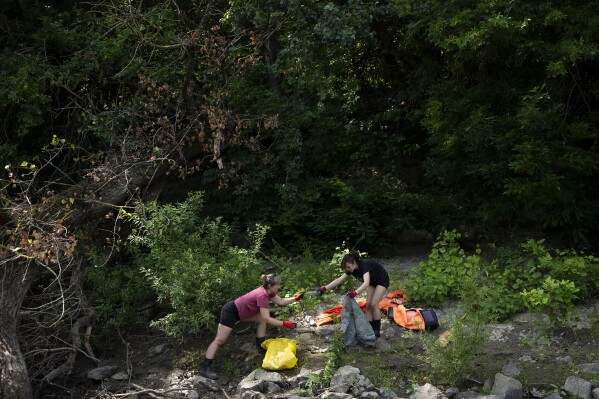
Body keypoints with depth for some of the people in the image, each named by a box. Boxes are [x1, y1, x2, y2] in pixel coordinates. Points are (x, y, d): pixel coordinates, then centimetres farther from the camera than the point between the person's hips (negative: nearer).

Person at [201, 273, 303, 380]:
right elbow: (267, 319, -29)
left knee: (262, 319, 9)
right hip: (230, 311, -10)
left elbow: (280, 302, 10)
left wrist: (296, 298, 1)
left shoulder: (267, 291, -3)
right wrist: (284, 324, -27)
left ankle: (261, 345, 17)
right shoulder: (262, 295, -29)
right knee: (220, 340, -10)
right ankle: (206, 368, -10)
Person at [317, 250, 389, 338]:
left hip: (382, 280, -8)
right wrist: (325, 288, -22)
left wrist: (355, 293, -66)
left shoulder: (364, 265, -37)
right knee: (368, 305, 0)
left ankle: (377, 331, -7)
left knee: (374, 304, -15)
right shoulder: (352, 270, -14)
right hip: (373, 282, 8)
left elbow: (366, 283, -52)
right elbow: (339, 280, -13)